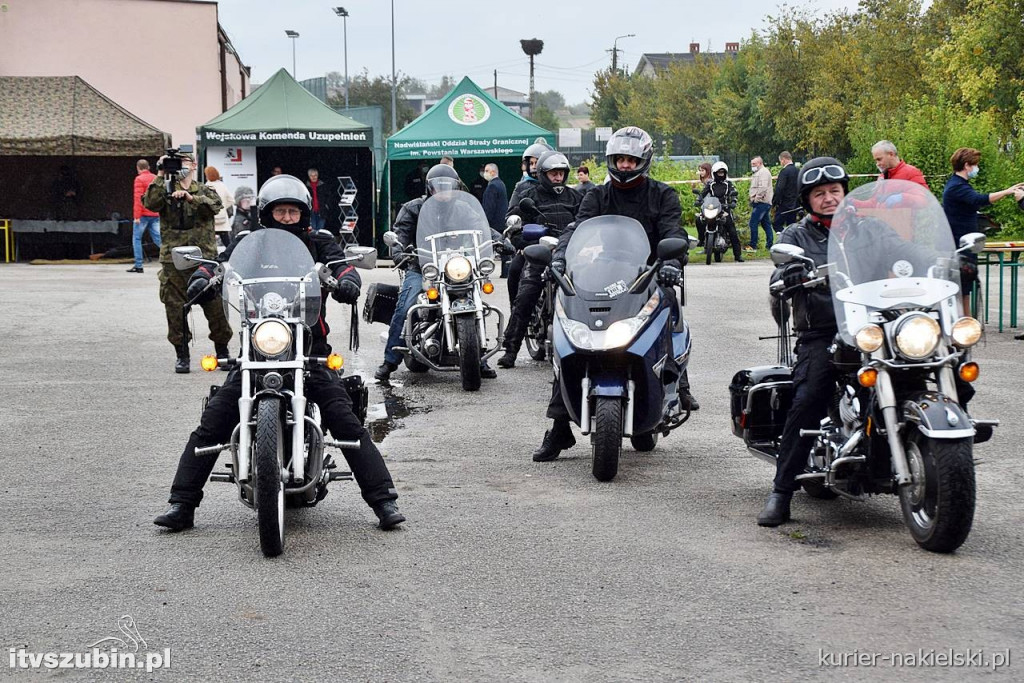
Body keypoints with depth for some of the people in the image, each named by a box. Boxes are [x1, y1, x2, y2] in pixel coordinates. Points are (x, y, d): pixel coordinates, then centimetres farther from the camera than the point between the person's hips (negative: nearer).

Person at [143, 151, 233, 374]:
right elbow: (150, 203, -9)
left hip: (205, 258, 0)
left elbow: (214, 205, -9)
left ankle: (222, 352, 15)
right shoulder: (165, 191, 12)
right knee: (175, 309, 0)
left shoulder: (205, 191, 13)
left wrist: (191, 197, -24)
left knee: (216, 307, 1)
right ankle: (182, 355, 9)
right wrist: (160, 175, -12)